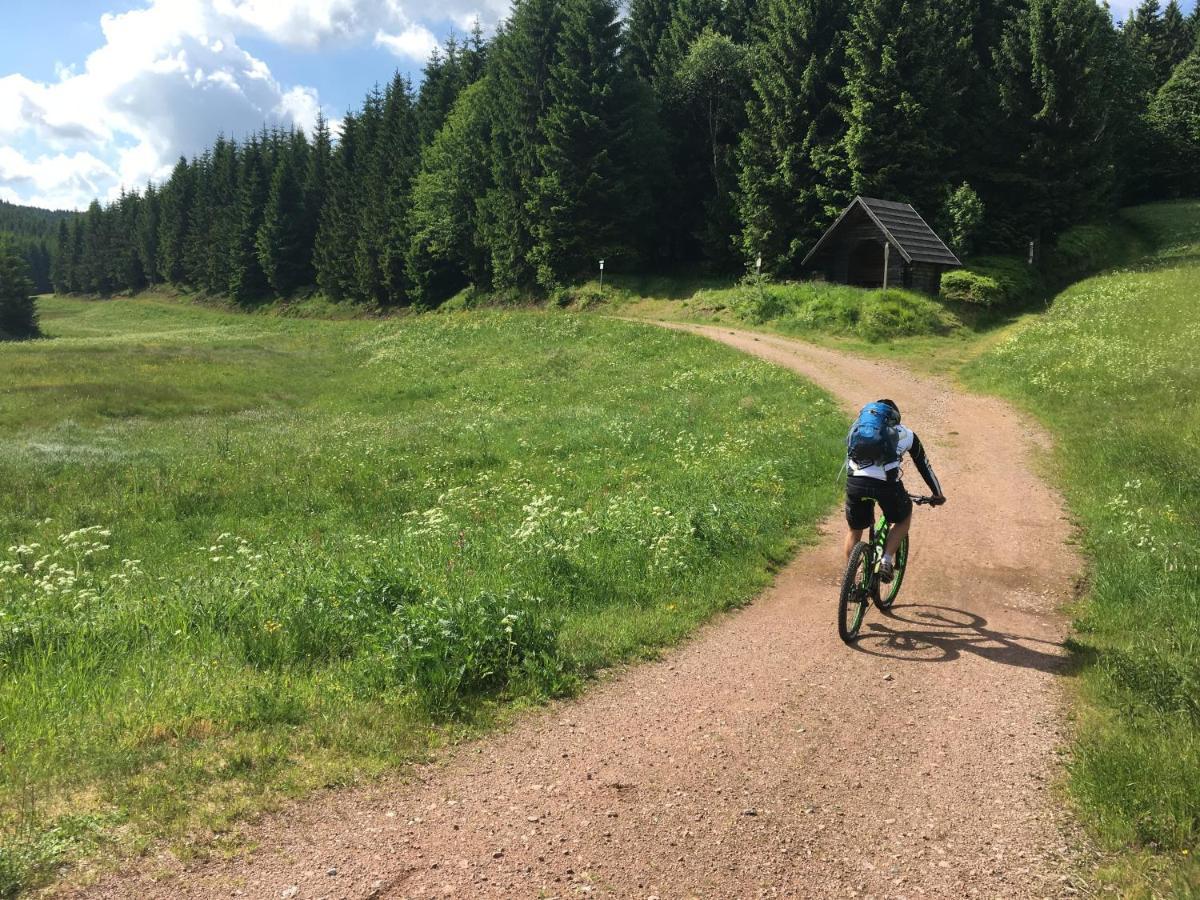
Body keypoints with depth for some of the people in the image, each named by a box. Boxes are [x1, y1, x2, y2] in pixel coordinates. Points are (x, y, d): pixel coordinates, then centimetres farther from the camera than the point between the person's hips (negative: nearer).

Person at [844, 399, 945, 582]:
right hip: (886, 483, -2)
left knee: (855, 530, 24)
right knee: (904, 519, 28)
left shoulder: (859, 427, 30)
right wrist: (937, 494, 46)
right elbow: (924, 465, 33)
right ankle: (886, 561, 13)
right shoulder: (906, 434, 26)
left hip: (855, 482, 2)